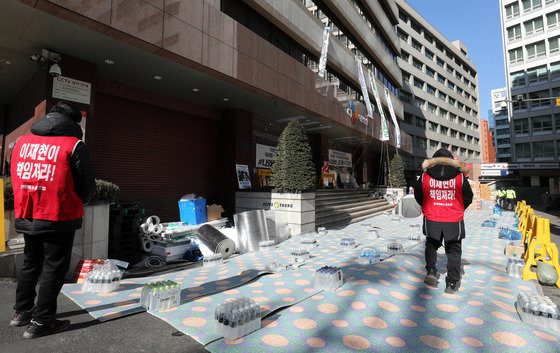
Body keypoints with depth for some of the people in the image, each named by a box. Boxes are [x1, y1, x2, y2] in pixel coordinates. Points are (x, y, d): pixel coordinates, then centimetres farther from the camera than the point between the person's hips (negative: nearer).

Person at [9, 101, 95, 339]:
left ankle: (22, 312, 36)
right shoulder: (74, 145, -13)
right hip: (59, 218, -6)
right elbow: (86, 185, -9)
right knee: (54, 268, 6)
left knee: (30, 264, 23)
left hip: (26, 217, 7)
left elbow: (16, 178, 13)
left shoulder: (22, 141, 7)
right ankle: (40, 322, 14)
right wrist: (75, 207, 10)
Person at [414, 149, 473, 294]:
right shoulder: (460, 176, -5)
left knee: (431, 245, 23)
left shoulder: (425, 176, -5)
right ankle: (452, 284, 19)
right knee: (453, 251, 14)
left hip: (431, 220, 0)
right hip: (454, 222, 0)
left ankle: (431, 271, 9)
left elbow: (418, 196, 5)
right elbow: (468, 198, 4)